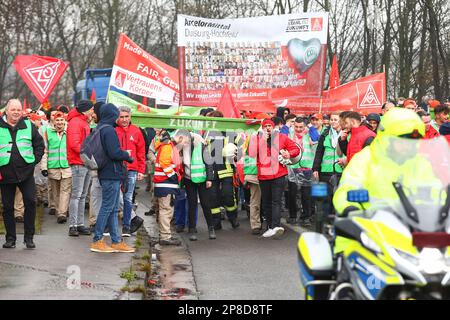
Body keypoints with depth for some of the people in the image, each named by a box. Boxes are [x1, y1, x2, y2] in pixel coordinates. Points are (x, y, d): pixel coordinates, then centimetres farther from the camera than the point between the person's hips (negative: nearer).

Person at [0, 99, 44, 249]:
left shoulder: (28, 126, 6)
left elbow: (40, 145, 13)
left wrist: (34, 160, 2)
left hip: (26, 172, 0)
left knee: (30, 202, -6)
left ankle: (29, 237, 5)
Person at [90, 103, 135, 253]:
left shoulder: (101, 129, 15)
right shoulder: (109, 130, -16)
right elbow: (114, 153, -23)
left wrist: (124, 155, 13)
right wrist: (127, 155, -5)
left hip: (107, 174, 10)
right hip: (112, 174, -10)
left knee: (113, 209, 12)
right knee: (107, 207, -4)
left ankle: (116, 241, 17)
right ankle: (97, 241, 1)